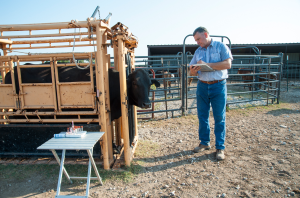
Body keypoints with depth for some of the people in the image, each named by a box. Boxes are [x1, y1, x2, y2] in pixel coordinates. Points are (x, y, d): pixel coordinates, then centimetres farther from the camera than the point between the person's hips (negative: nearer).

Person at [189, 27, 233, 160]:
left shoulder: (220, 47, 1)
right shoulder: (198, 51, 14)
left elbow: (227, 64, -12)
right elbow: (192, 70, 14)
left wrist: (207, 65, -16)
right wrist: (193, 70, -11)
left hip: (218, 86, -4)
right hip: (202, 86, 5)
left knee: (219, 118, 1)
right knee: (202, 116, 9)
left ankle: (220, 148, 12)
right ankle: (204, 143, 25)